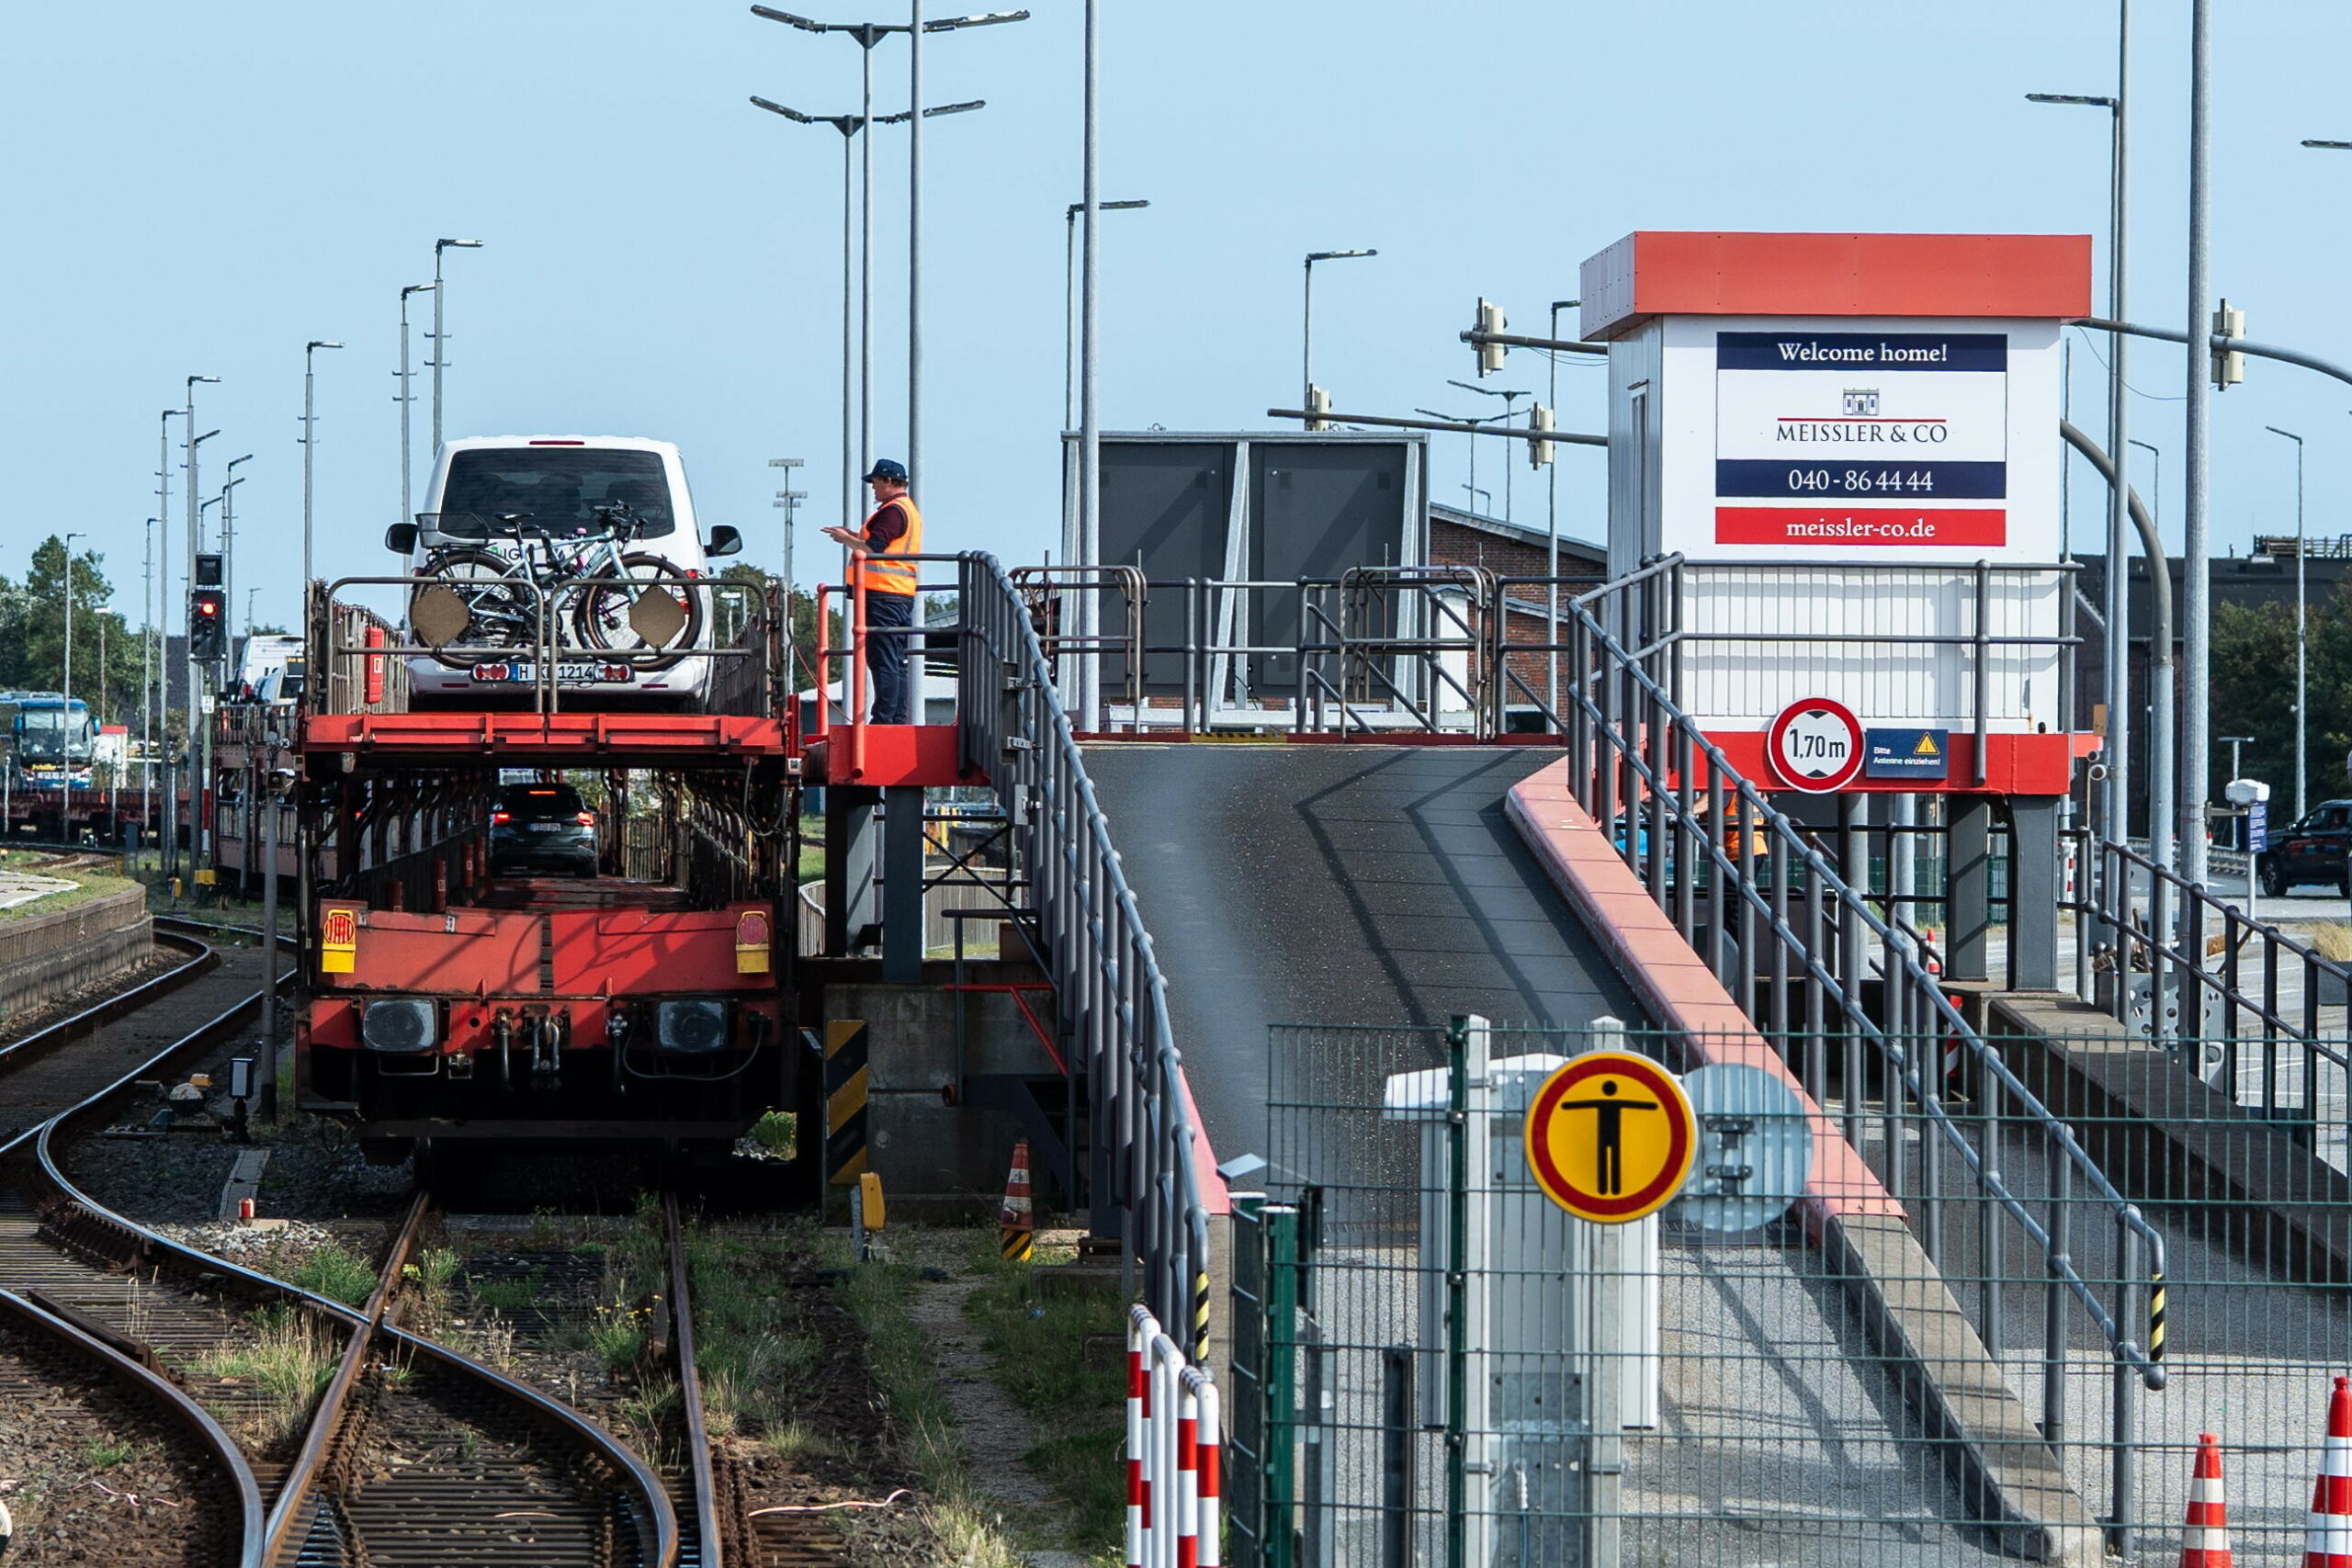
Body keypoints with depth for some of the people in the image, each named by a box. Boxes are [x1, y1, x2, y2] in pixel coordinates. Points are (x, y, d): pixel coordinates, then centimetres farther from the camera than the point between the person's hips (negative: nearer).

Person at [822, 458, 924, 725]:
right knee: (896, 662, 11)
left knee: (882, 661, -11)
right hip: (903, 594, 11)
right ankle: (899, 719, 11)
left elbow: (873, 549, -19)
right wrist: (855, 537, 20)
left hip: (883, 595, -11)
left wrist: (847, 540, -4)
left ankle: (884, 719, -14)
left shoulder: (893, 511, -12)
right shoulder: (909, 509, 21)